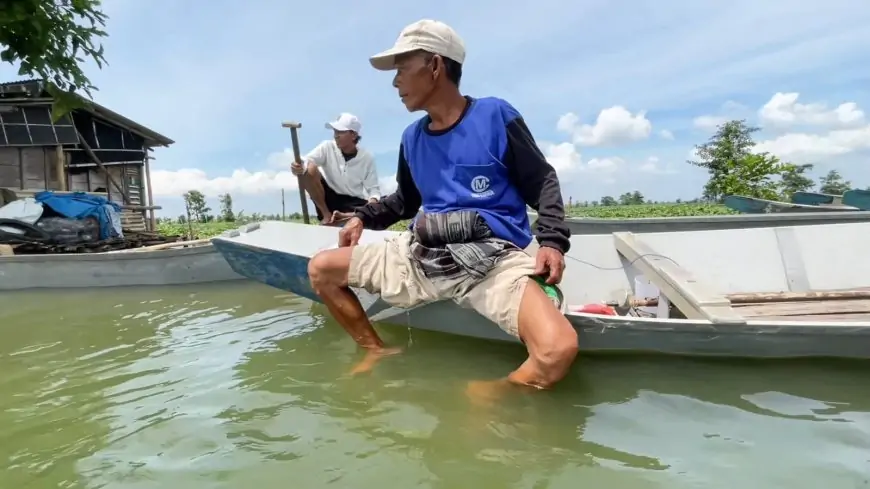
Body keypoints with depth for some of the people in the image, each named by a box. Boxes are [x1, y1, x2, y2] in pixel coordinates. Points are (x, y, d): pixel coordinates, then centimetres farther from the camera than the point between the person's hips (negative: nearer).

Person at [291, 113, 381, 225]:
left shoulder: (367, 158, -5)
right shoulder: (327, 147, -6)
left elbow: (373, 188, -3)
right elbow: (307, 161, -21)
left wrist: (372, 203, -26)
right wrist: (299, 167, -46)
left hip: (353, 202, 0)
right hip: (328, 198, 1)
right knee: (309, 169, -25)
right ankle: (326, 215, -11)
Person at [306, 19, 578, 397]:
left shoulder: (495, 116, -3)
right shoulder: (412, 138, 13)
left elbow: (542, 182, 1)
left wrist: (552, 240, -15)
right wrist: (364, 217, 11)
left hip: (492, 258, -5)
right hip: (421, 255, 6)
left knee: (558, 350, -32)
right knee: (320, 269, 3)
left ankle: (493, 393, -2)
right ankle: (376, 350, 13)